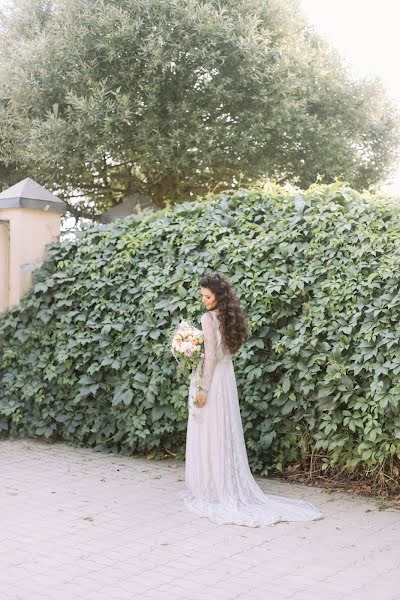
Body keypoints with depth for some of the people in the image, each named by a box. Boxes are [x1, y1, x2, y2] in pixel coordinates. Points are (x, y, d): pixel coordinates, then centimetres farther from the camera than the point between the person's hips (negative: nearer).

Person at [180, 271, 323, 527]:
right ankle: (230, 486, 19)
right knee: (226, 433, 12)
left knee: (209, 435, 1)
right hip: (227, 377, 8)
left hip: (211, 380, -8)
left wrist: (202, 388, -17)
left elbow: (211, 355, -20)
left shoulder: (209, 318, -16)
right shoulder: (230, 316, 8)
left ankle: (208, 488, 9)